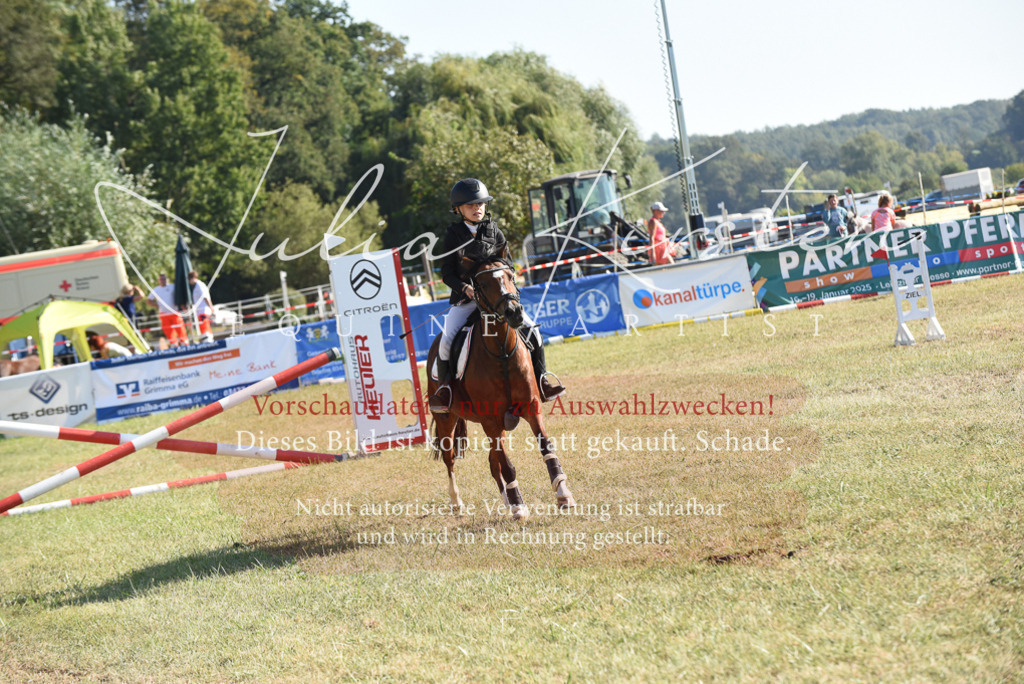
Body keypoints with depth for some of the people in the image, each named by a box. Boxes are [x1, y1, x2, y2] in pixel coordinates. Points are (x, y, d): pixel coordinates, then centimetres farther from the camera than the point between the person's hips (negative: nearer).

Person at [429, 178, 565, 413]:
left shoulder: (493, 230, 7)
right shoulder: (454, 235, 0)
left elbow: (506, 262, 12)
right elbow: (447, 273, -3)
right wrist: (465, 288, -21)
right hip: (465, 297, -2)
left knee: (530, 329, -10)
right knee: (447, 338, -22)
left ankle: (541, 376, 5)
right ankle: (445, 385, -3)